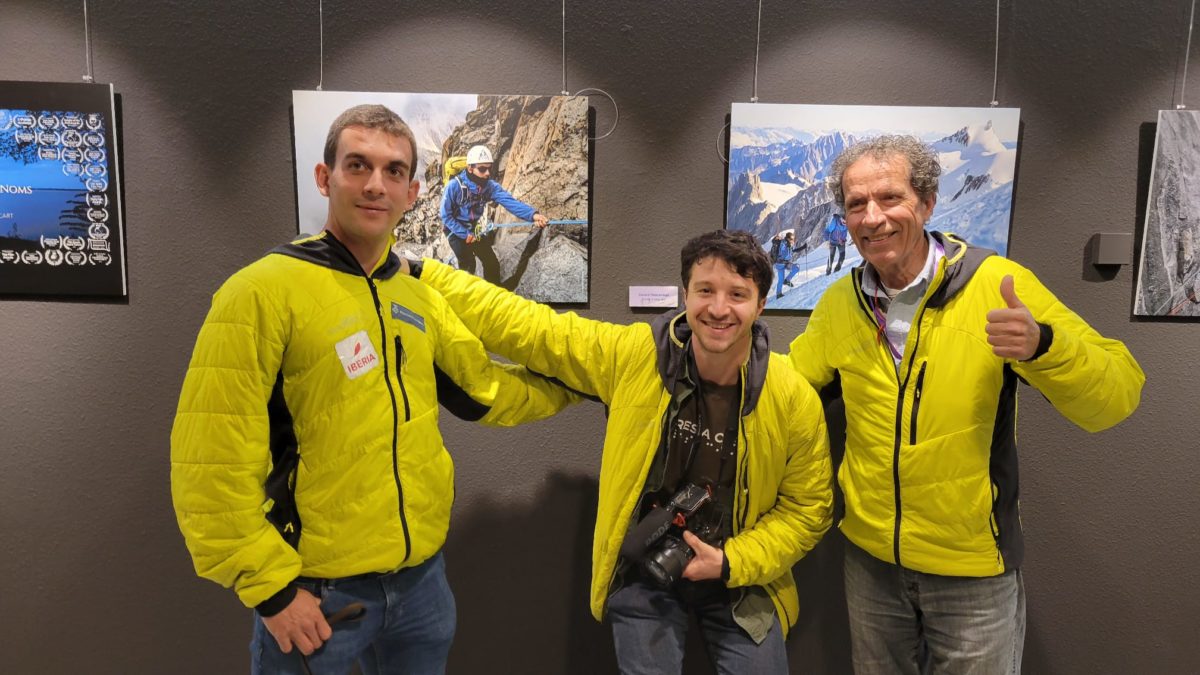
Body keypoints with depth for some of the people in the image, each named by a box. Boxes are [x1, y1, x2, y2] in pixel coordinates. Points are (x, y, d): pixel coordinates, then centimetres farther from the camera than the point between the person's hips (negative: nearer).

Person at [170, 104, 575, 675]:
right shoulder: (263, 291, -15)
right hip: (314, 591, -5)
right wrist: (271, 588, -14)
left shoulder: (419, 297, 6)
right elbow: (212, 467, -16)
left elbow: (484, 391, 15)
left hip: (422, 575, 6)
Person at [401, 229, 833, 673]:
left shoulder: (796, 399, -15)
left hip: (740, 579, 1)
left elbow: (807, 508, -2)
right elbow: (524, 325, -10)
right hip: (642, 575, 0)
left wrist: (733, 563, -15)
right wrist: (420, 274, -9)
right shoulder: (631, 356, -17)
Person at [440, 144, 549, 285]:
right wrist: (465, 234, -21)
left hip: (473, 230, 5)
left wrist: (532, 214, -49)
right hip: (455, 230, -5)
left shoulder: (490, 186, -17)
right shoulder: (454, 186, -27)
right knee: (468, 266, -17)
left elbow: (510, 201, -32)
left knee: (492, 263, 4)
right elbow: (446, 216, -18)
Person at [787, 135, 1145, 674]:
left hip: (975, 568, -3)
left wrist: (1041, 344, -35)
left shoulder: (997, 285, -14)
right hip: (870, 558, 3)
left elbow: (1116, 398, -16)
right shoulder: (837, 304, -4)